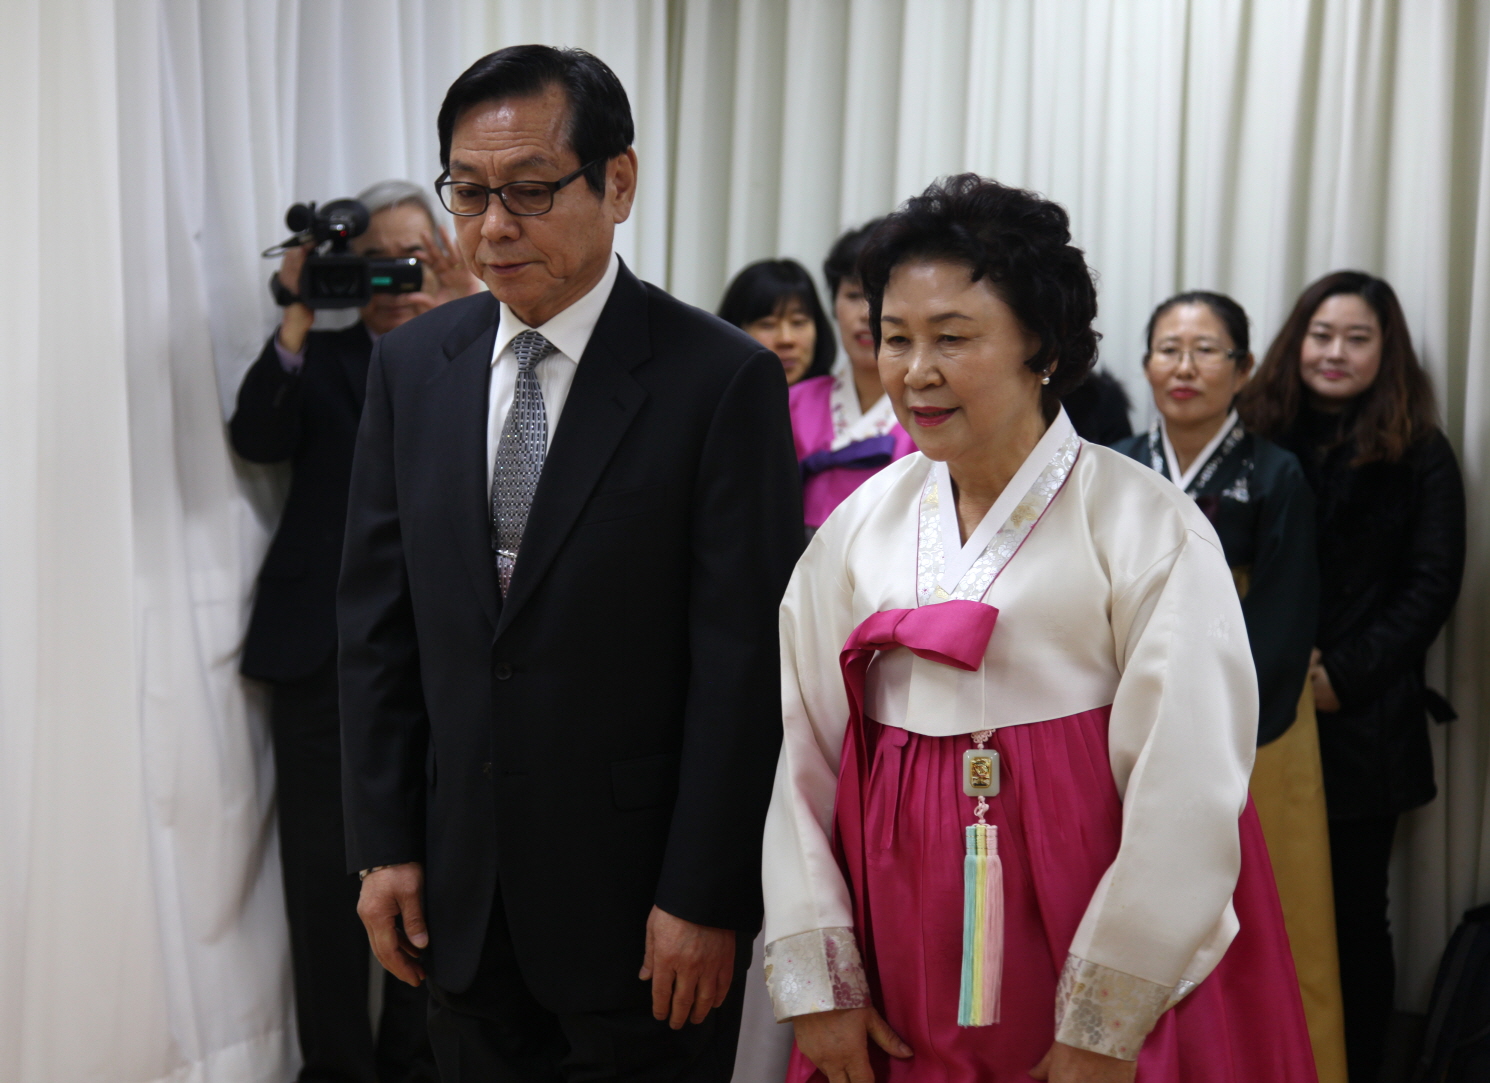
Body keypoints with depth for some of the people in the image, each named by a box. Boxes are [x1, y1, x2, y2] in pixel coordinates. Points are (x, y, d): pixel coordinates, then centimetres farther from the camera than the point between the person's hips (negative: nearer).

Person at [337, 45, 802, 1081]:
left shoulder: (723, 379, -12)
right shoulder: (412, 366, 4)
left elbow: (744, 663, -13)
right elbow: (380, 620, 7)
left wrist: (705, 898, -13)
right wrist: (385, 843, 4)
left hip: (639, 894, -4)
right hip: (461, 889, 5)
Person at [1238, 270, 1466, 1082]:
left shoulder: (1419, 457, 2)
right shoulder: (1260, 440, 6)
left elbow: (1432, 586, -2)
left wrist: (1345, 676, -10)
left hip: (1363, 725, -1)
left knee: (1351, 914, 5)